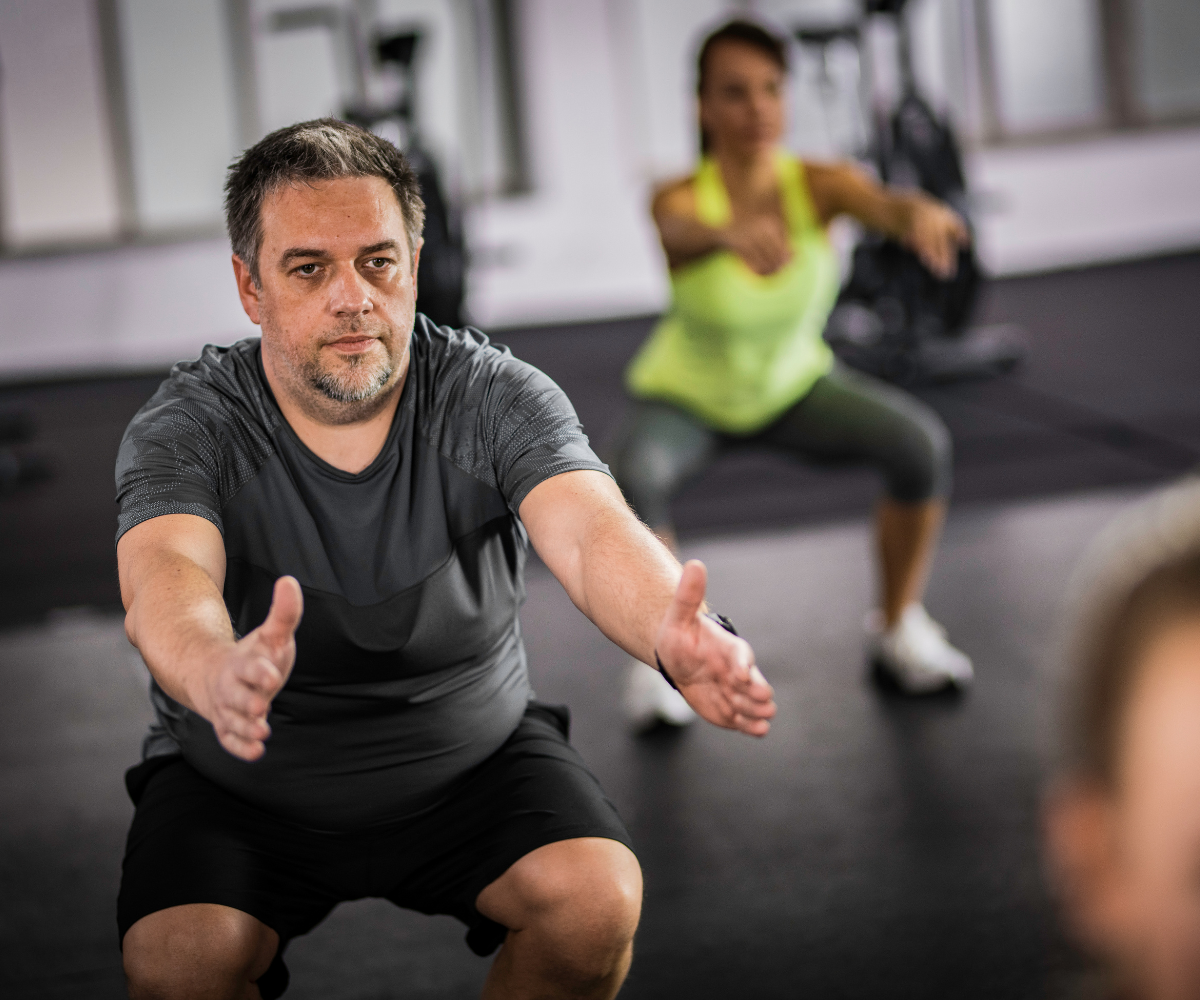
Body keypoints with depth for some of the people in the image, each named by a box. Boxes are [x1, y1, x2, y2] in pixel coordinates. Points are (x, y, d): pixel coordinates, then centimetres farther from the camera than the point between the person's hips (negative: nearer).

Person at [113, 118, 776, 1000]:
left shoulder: (493, 398, -14)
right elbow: (165, 577, -37)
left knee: (599, 900, -23)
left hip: (471, 761, 1)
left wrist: (675, 634, -57)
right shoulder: (186, 428, -17)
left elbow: (592, 532, -32)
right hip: (240, 787, -1)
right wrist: (219, 675, -63)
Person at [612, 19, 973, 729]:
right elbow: (682, 228, -53)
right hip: (688, 397, -2)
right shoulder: (682, 197, -28)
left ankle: (899, 628, 2)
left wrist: (922, 213, -69)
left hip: (793, 383, 2)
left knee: (921, 440, -21)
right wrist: (731, 233, -77)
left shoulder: (818, 184, -23)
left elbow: (883, 203, -44)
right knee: (637, 477, -34)